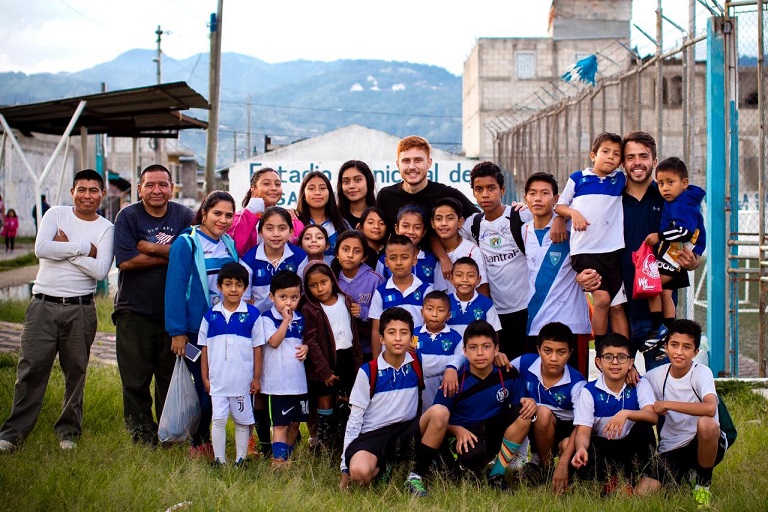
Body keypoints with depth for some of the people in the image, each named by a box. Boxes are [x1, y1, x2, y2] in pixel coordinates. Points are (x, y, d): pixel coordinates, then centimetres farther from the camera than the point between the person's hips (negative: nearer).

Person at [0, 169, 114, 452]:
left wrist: (65, 248, -12)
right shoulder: (56, 214, 4)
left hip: (80, 309, 1)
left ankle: (68, 431, 20)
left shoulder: (106, 228, 3)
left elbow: (100, 270, -11)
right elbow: (41, 248, -13)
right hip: (43, 304, 0)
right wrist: (84, 248, -10)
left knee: (76, 372, 6)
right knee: (31, 368, -3)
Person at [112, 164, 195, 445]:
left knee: (171, 376, 7)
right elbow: (125, 261, -11)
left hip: (174, 311, 1)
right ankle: (141, 432, 12)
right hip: (134, 309, -1)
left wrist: (148, 247, -13)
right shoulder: (128, 216, -1)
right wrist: (169, 255, -9)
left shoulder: (184, 216, 3)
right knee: (135, 379, 1)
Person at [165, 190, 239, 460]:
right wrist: (177, 332, -15)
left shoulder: (229, 245, 9)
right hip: (197, 331, -5)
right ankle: (198, 445, 15)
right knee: (205, 388, -3)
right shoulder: (186, 244, -9)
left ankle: (207, 441, 21)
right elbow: (175, 288, -12)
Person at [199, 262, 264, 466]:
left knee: (243, 421, 9)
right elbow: (204, 348, 5)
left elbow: (257, 347, -1)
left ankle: (240, 460, 19)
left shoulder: (252, 315, -4)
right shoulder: (210, 315, 0)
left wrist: (256, 378, -1)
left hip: (243, 380, -1)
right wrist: (205, 377, 4)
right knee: (218, 421, 3)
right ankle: (219, 460, 11)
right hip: (217, 380, 1)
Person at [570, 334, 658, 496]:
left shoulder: (640, 385, -3)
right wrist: (581, 448, -40)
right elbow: (583, 432, -15)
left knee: (644, 429, -30)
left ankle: (644, 479, -20)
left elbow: (653, 416, -21)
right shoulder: (589, 392, -5)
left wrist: (626, 413, -41)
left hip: (632, 447, 1)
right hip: (602, 449, -1)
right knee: (582, 463, -33)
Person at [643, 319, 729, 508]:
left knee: (706, 424, -37)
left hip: (704, 444, -3)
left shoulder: (701, 372, -14)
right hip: (671, 449, 3)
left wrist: (667, 404, -26)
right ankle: (686, 475, 16)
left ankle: (703, 483, -9)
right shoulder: (656, 376, -1)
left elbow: (710, 408, -33)